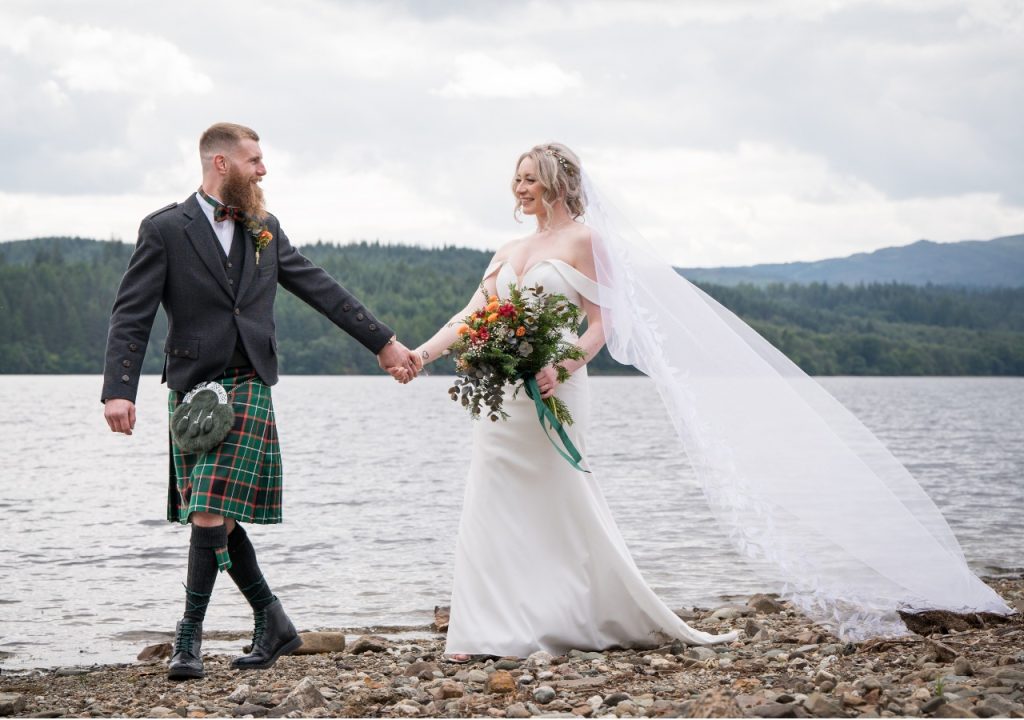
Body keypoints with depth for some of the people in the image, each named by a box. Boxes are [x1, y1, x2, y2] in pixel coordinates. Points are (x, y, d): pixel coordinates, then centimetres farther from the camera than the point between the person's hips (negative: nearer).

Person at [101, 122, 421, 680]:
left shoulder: (264, 230, 13)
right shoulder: (164, 229, -1)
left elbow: (322, 290, 18)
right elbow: (131, 315, -5)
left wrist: (383, 342, 18)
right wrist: (119, 391, -17)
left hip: (249, 387, 1)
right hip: (193, 389, -1)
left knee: (213, 514, -10)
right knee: (218, 519, 4)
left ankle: (189, 636, -4)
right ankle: (273, 623, 18)